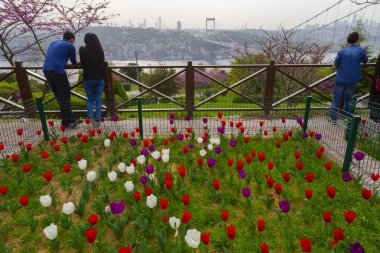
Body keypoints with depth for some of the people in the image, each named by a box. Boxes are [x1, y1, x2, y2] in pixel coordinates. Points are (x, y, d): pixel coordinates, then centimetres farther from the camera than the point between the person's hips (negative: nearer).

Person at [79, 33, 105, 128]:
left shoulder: (83, 50, -6)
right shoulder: (100, 51, -4)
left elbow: (82, 64, 3)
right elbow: (102, 64, 5)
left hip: (87, 79, 0)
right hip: (99, 78, 0)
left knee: (90, 99, 12)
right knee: (98, 100, 7)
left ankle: (90, 117, -7)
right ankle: (97, 119, 0)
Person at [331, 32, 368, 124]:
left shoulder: (342, 51, -10)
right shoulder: (361, 50, -8)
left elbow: (336, 64, -1)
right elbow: (365, 61, 9)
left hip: (340, 78, -1)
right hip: (352, 80, 1)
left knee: (336, 99, 8)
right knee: (348, 99, 17)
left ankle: (333, 119, 10)